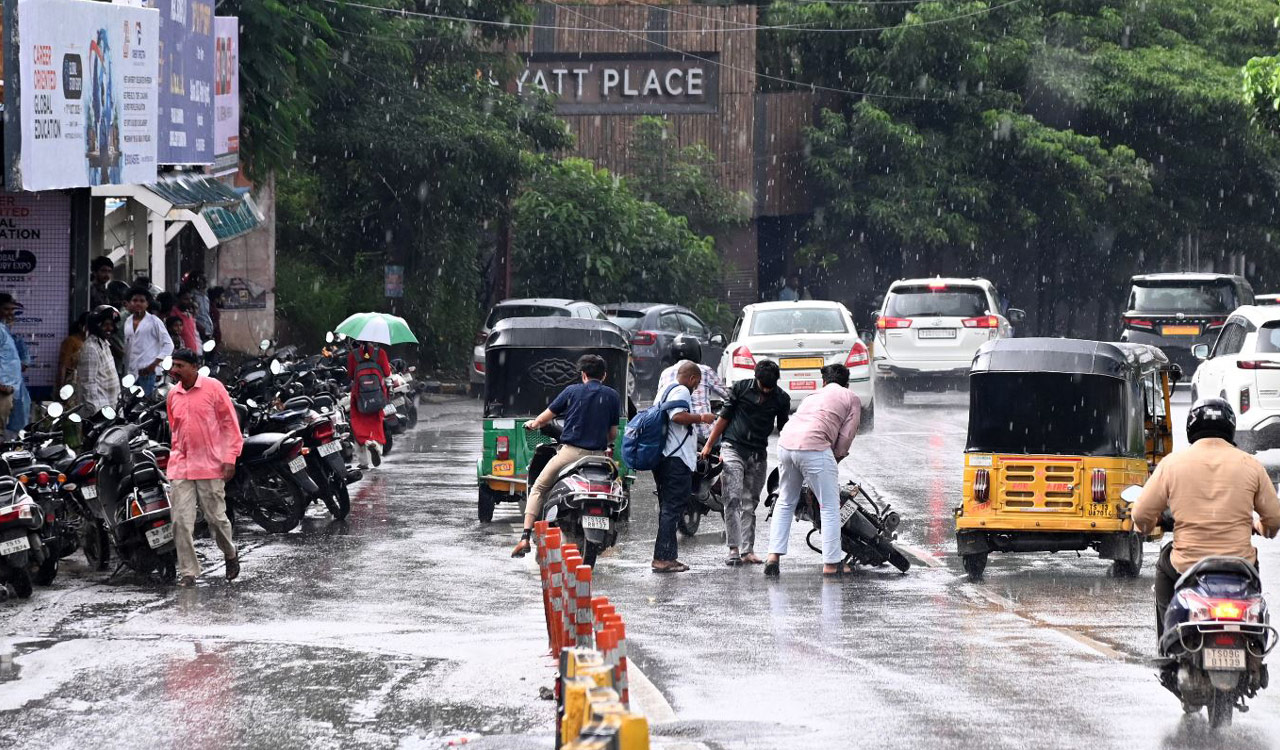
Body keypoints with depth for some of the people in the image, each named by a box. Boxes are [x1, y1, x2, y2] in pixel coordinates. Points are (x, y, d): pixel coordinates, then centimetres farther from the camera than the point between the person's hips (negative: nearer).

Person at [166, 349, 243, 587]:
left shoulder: (213, 388, -5)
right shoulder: (173, 395, 9)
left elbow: (230, 423, -3)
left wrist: (229, 458, -8)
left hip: (210, 466, -4)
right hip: (181, 467, 4)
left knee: (216, 518, 4)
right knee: (181, 521, -5)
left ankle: (230, 554, 31)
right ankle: (188, 572, 0)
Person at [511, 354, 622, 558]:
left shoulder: (572, 391, 4)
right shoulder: (612, 396, 7)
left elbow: (546, 416, 13)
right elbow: (613, 433, 8)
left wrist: (533, 423, 34)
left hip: (571, 452, -1)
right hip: (598, 455, 1)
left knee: (538, 489, 11)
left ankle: (525, 537, -2)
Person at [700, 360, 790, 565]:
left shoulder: (781, 399, 2)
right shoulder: (741, 388, -3)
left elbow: (784, 430, 10)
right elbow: (724, 417, 3)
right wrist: (709, 445, 4)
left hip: (759, 455, 3)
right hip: (733, 449, -3)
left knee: (750, 503, 6)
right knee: (733, 500, -12)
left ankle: (747, 550, 7)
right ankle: (733, 549, -15)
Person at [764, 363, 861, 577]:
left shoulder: (813, 396, 33)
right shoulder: (851, 398, 15)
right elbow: (846, 435, 7)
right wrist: (837, 457, 21)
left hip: (785, 443, 6)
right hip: (814, 446, -6)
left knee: (785, 503, 21)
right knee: (830, 507, 3)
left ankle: (774, 555, 12)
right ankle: (831, 563, 2)